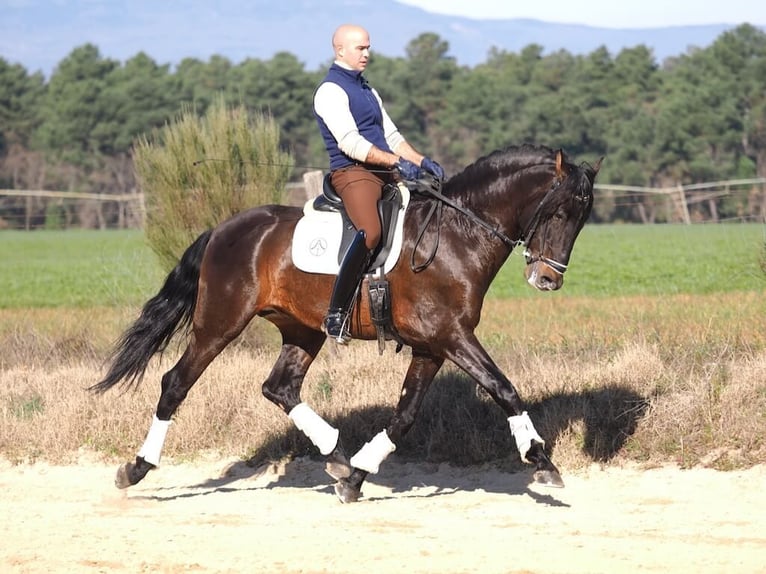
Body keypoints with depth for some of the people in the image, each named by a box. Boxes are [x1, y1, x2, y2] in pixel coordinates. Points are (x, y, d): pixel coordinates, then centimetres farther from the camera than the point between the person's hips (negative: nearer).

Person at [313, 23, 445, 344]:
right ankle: (336, 314, -30)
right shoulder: (331, 91, -5)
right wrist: (396, 162, -22)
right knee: (369, 233, -33)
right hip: (351, 173, -10)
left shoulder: (367, 91, 24)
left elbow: (392, 136, 24)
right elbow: (350, 143, -16)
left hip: (384, 174, 10)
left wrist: (421, 161, 7)